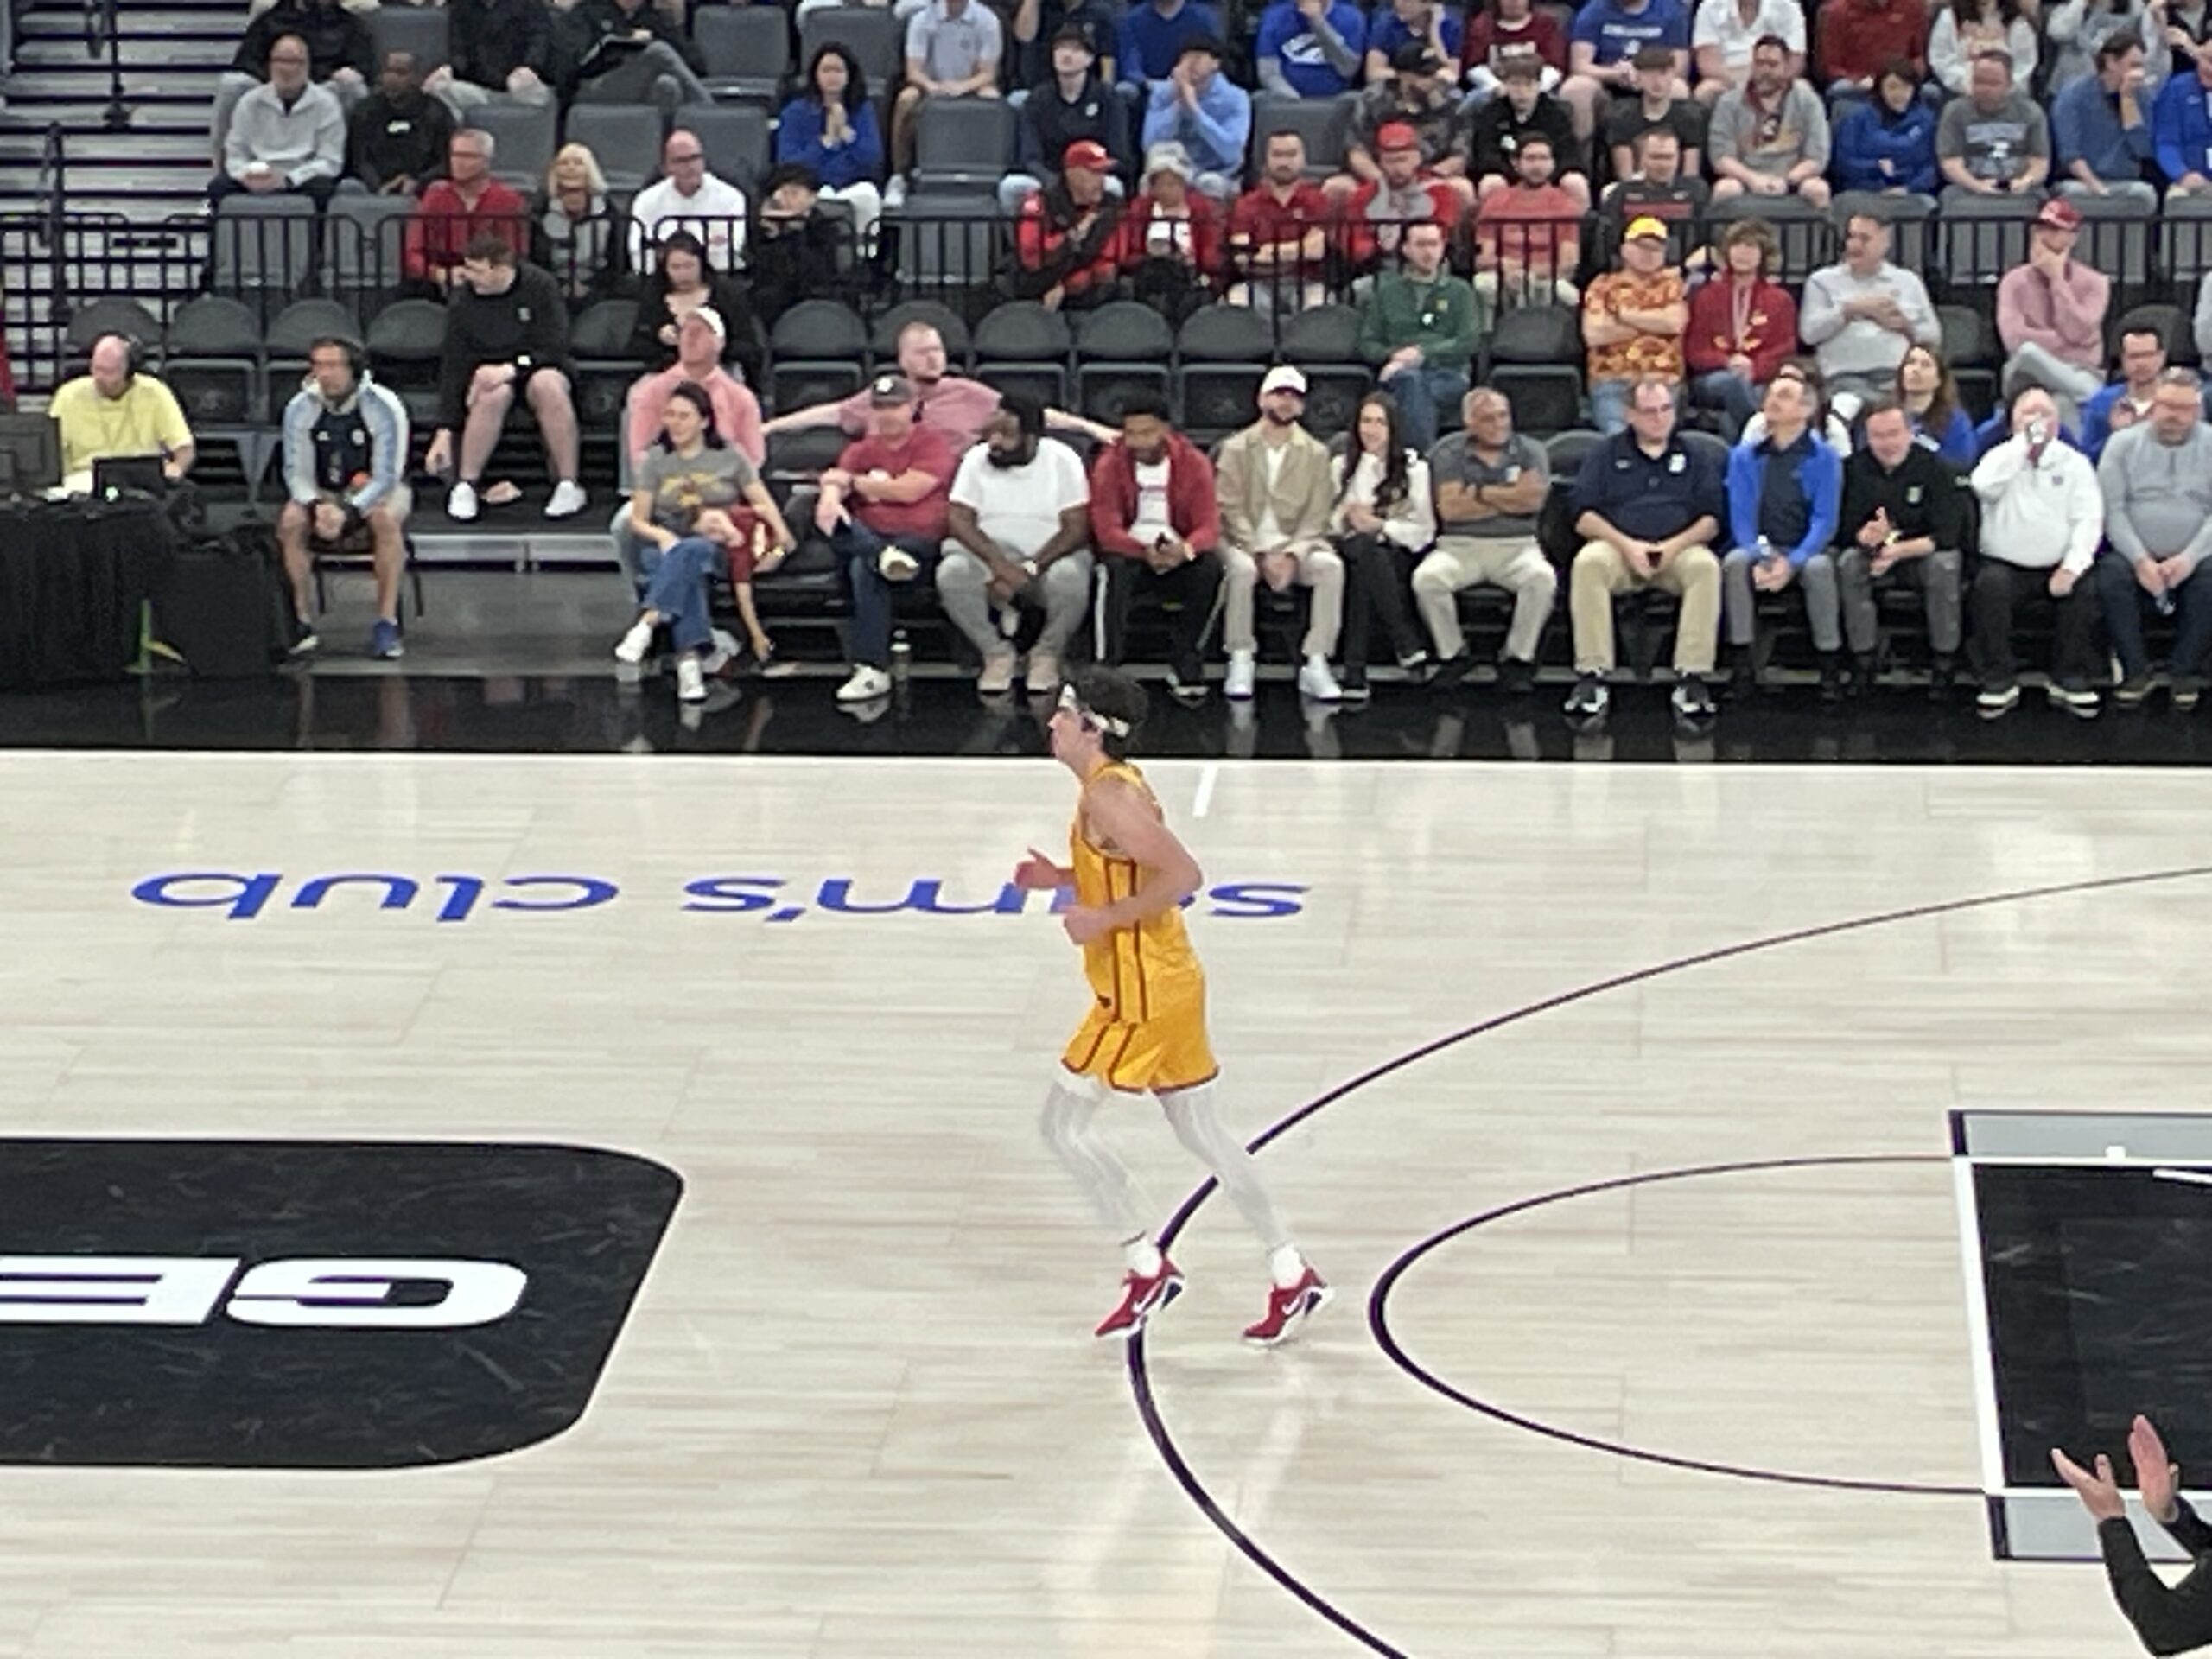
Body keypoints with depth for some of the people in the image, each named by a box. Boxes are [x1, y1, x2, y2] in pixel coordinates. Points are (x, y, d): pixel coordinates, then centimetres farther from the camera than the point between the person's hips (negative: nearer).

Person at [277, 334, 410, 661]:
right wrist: (317, 508, -27)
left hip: (376, 491, -3)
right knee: (290, 520, -27)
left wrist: (348, 512, -32)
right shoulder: (300, 408, -8)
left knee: (386, 519, -36)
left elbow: (386, 478, -17)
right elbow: (297, 473, -5)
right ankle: (302, 622, -21)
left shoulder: (383, 407, -17)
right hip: (323, 494, 3)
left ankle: (387, 622, -32)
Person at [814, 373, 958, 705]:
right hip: (866, 537, 5)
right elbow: (835, 483, 4)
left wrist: (853, 482, 2)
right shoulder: (861, 449, 20)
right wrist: (830, 498, -23)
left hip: (917, 540, -5)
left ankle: (872, 673, -39)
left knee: (864, 568, -36)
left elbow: (909, 491, -9)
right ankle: (885, 558, -43)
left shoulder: (932, 444, 5)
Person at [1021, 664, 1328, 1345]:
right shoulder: (1117, 784, 11)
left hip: (1142, 995, -10)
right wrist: (1062, 878, 13)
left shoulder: (1108, 798, -20)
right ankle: (1292, 1276, 16)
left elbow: (1182, 876, -28)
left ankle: (1149, 1267, 3)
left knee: (1063, 1125, -3)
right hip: (1166, 985, 10)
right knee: (1201, 1132, 14)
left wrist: (1103, 919, -23)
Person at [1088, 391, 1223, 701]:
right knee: (1114, 566, -36)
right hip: (1128, 549, -1)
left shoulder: (1193, 463, -4)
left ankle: (1183, 662, -19)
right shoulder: (1109, 465, -8)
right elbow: (1106, 530, -16)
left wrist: (1186, 550, -35)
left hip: (1178, 554, 2)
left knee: (1211, 564, -30)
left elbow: (1209, 526, -10)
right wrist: (1145, 552, -36)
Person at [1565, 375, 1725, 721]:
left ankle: (1692, 678, -37)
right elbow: (1583, 516, 5)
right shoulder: (1605, 455, 18)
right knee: (1588, 563, -35)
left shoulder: (1695, 458, 20)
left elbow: (1711, 520, 9)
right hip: (1617, 546, 0)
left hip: (1678, 548, 0)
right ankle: (1591, 677, -37)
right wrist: (1626, 545, -12)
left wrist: (1674, 546, -12)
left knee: (1706, 566, -35)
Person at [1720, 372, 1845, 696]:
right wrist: (1760, 559, -21)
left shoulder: (1823, 458, -1)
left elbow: (1824, 521, -8)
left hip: (1806, 550, -2)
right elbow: (1740, 516, -1)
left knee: (1820, 567, -36)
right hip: (1759, 548, 2)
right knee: (1735, 562, -32)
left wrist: (1792, 563, -24)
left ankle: (1830, 666, -27)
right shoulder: (1745, 456, 6)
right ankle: (1742, 664, -28)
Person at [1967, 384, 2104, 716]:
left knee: (2085, 589, -27)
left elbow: (2089, 519, -2)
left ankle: (2070, 681, -13)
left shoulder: (2075, 463, 9)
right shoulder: (2001, 457, 7)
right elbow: (1984, 486, -17)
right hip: (2004, 565, -1)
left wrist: (2072, 567, -17)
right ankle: (1999, 684, -22)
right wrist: (2023, 441, -15)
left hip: (2057, 568, 1)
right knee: (1989, 586, -31)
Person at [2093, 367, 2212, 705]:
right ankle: (2135, 672, -18)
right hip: (2134, 553, 0)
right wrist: (2140, 560, -16)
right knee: (2110, 578, -31)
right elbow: (2112, 509, -2)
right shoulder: (2123, 444, 7)